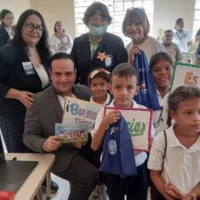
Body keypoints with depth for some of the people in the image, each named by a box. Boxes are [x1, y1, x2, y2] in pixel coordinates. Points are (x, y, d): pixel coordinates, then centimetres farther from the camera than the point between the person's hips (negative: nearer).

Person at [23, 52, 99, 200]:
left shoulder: (86, 92, 4)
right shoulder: (38, 101, -5)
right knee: (90, 175, -25)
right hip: (62, 154, -4)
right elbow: (29, 136, -3)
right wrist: (44, 144, -25)